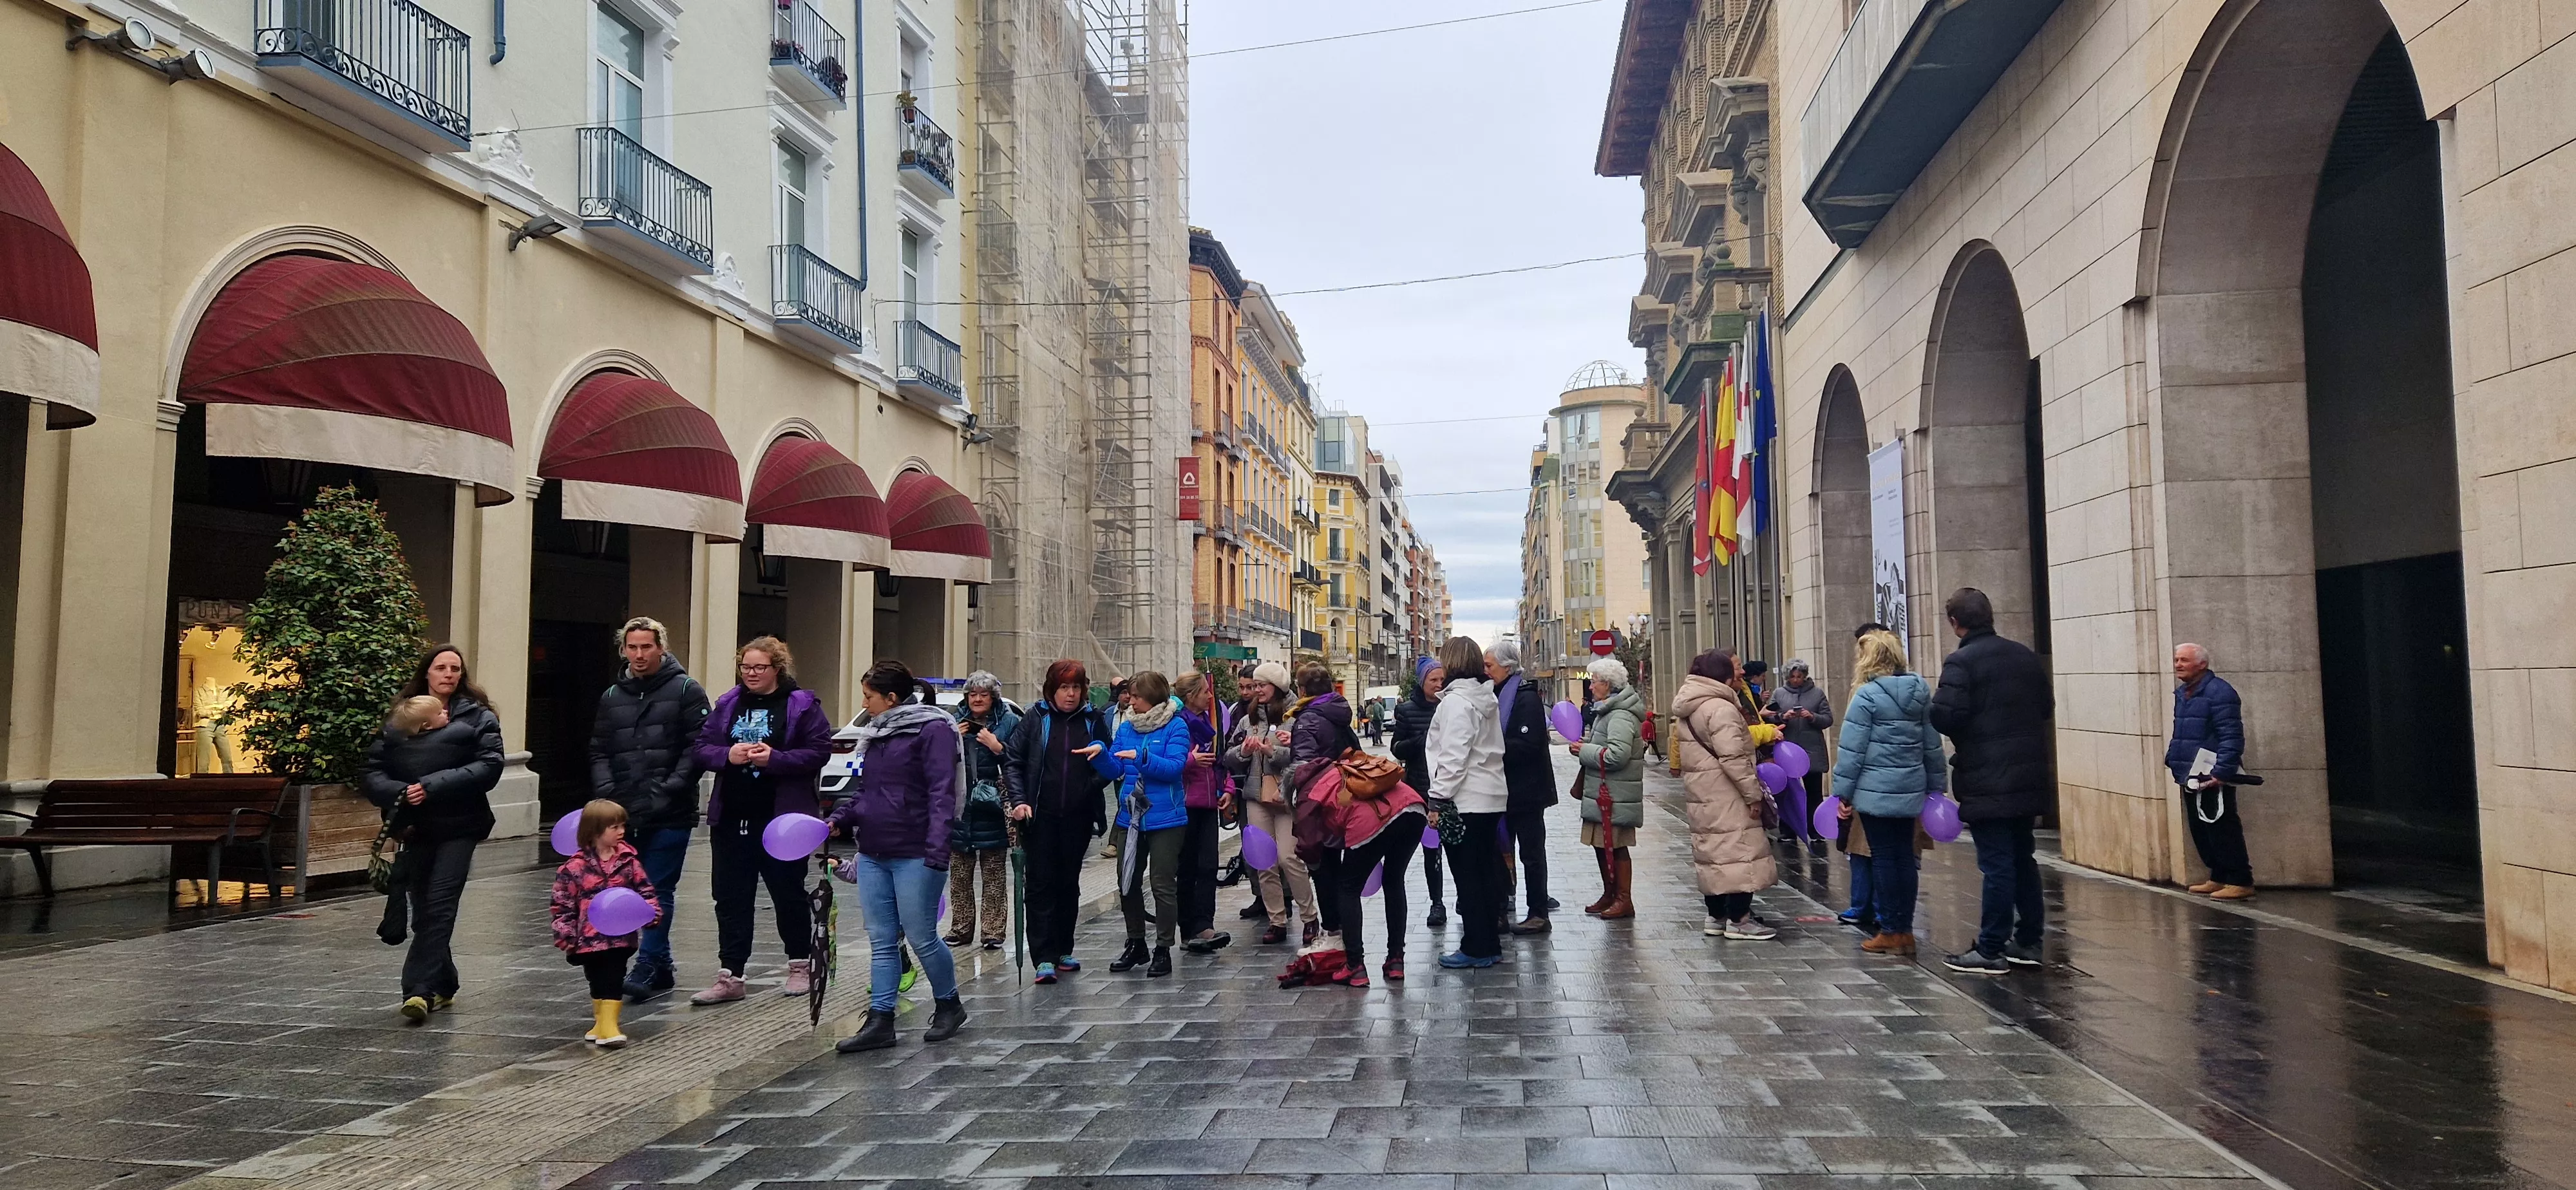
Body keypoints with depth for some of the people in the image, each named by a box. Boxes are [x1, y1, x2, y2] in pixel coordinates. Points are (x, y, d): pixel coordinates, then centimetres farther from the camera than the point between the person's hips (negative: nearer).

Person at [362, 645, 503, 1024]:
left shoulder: (477, 716, 4)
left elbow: (488, 767, -9)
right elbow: (371, 772, 6)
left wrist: (432, 787, -17)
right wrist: (398, 793, -15)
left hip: (458, 826, -4)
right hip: (413, 827, 4)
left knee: (439, 906, -11)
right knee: (422, 910, 9)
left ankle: (420, 990, -12)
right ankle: (443, 987, 23)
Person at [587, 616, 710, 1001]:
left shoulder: (686, 691, 0)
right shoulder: (612, 697, 16)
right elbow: (600, 752, 14)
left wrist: (669, 790, -16)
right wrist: (607, 793, -2)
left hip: (671, 815, -5)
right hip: (624, 814, 5)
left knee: (659, 892, -6)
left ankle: (647, 968, -5)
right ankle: (662, 969, 18)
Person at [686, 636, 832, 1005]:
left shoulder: (802, 705, -4)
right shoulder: (727, 704, 10)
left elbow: (819, 752, -11)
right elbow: (700, 747, 9)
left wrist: (775, 759, -21)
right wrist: (728, 755, -11)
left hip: (781, 816, -4)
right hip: (731, 817, 5)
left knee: (789, 893, 8)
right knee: (730, 898, 6)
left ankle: (800, 967, 24)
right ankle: (730, 977, 12)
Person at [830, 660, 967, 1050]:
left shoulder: (932, 729, -9)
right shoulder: (876, 734, 17)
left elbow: (941, 792, -15)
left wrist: (937, 850, -22)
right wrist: (839, 820, 8)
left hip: (914, 857, -8)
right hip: (872, 856, 8)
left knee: (921, 938, 0)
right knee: (881, 942, 8)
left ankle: (949, 1005, 21)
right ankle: (879, 1022, 11)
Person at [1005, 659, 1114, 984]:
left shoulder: (1093, 720, 6)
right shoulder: (1036, 719, 1)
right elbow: (1013, 761, 2)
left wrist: (1101, 752, -11)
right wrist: (1018, 800, -10)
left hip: (1078, 817, 2)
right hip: (1040, 816, -2)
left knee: (1069, 883, 11)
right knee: (1041, 883, -4)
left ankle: (1063, 950, 23)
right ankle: (1044, 958, -4)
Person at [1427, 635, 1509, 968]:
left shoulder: (1456, 701, -14)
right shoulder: (1486, 698, 14)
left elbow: (1453, 756, -20)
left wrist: (1439, 797, -17)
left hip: (1465, 800, -9)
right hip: (1491, 796, 9)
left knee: (1468, 874, -3)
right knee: (1486, 871, 13)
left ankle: (1476, 949, 1)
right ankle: (1490, 945, 20)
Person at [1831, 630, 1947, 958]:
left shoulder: (1867, 695, -12)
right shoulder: (1920, 691, 7)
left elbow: (1853, 749, -12)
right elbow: (1932, 744, 12)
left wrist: (1842, 792, -7)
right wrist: (1936, 785, 19)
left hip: (1876, 790, -6)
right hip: (1911, 789, 6)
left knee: (1883, 857, 1)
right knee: (1905, 856, 10)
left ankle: (1891, 932, 5)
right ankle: (1905, 930, 15)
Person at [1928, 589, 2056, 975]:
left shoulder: (1960, 662, -14)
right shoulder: (2025, 656, 8)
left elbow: (1945, 716, -23)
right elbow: (2047, 706, 15)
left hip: (1987, 782, -7)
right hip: (2028, 778, 7)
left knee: (1996, 864, -4)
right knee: (2023, 858, 16)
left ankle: (1991, 950, 2)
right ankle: (2027, 942, 23)